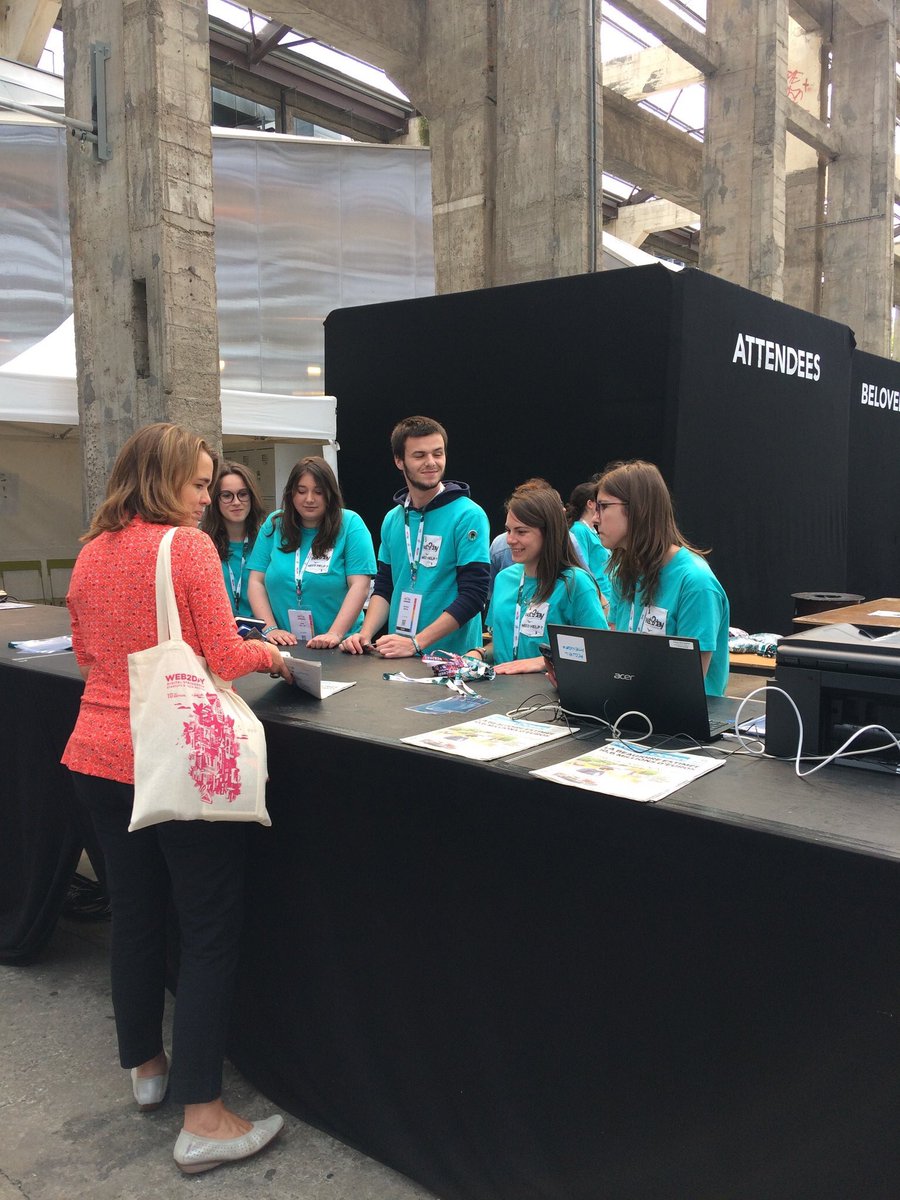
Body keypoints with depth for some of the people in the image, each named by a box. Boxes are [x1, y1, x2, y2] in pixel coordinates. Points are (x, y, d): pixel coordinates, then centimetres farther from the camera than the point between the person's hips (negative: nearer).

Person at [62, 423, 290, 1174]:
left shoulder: (91, 554, 8)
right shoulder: (188, 546, -12)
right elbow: (224, 659, -14)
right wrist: (271, 653, 5)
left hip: (100, 758, 7)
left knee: (135, 913, 20)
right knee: (212, 930, 3)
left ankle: (145, 1066, 38)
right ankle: (203, 1119, 9)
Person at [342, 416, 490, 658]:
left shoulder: (468, 516, -7)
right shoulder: (393, 519, 11)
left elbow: (473, 595, -13)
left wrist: (416, 643, -18)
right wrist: (365, 635, -1)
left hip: (451, 658, -4)